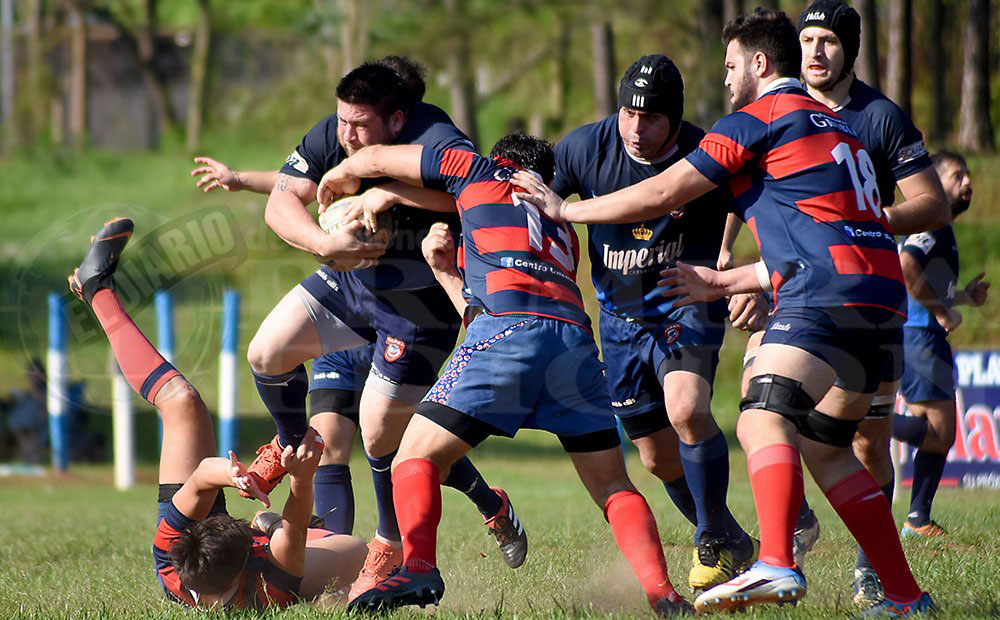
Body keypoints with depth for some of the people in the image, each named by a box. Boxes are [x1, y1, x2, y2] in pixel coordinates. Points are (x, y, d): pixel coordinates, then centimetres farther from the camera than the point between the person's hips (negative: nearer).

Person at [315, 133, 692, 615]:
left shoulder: (482, 174, 24)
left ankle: (418, 568, -25)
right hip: (575, 336, 5)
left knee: (415, 459, 0)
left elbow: (373, 159, 32)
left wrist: (338, 178, 53)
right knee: (613, 486, 13)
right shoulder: (563, 230, 38)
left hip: (505, 331, -5)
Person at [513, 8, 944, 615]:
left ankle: (776, 565, -42)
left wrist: (565, 210, 13)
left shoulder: (759, 118, 1)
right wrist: (723, 282, 38)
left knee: (764, 421, -20)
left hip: (829, 295, -9)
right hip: (883, 297, 9)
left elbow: (661, 194, 2)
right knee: (825, 447, 16)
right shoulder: (834, 124, 28)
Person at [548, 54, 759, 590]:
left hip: (689, 302, -4)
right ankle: (734, 545, 29)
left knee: (687, 409, -29)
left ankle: (715, 542, -11)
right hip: (620, 315, 4)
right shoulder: (586, 147, -12)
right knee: (658, 457, 7)